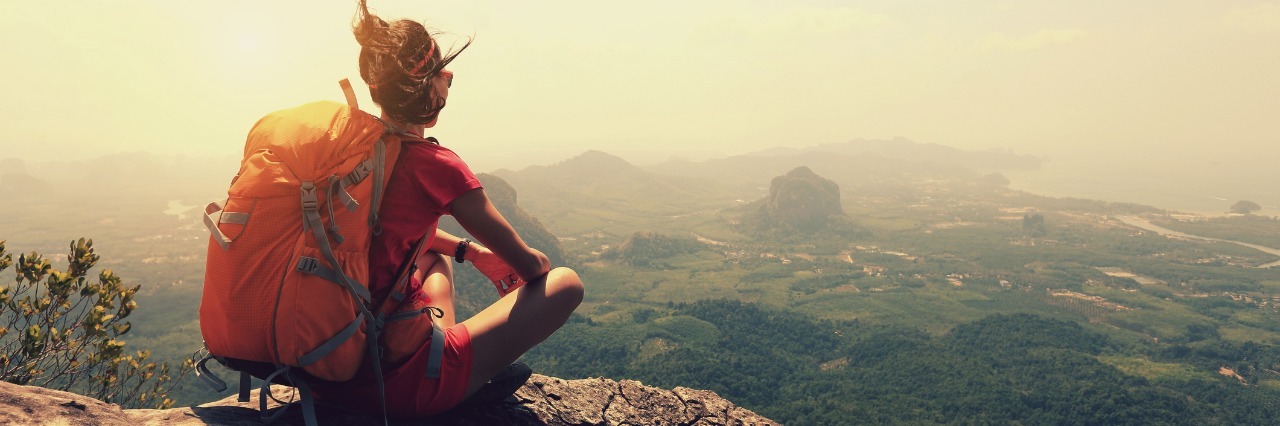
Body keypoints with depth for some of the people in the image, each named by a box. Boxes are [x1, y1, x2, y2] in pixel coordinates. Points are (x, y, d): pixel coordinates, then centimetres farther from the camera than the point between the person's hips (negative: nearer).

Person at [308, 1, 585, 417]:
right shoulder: (433, 164, -18)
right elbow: (529, 265, -10)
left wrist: (471, 251, 22)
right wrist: (539, 264, 13)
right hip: (396, 382, -8)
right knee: (566, 283, -2)